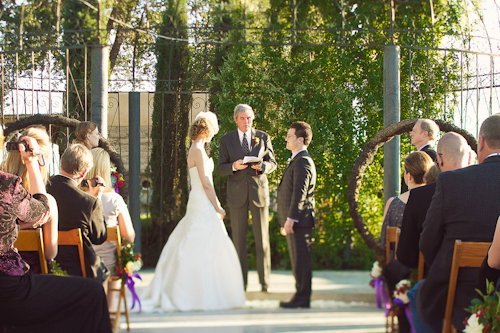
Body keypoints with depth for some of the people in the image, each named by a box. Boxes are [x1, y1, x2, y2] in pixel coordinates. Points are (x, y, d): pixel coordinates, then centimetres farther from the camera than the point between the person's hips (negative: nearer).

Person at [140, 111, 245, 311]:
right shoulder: (198, 151, -15)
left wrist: (215, 206, 17)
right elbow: (206, 183, -18)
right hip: (203, 205, -10)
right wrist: (217, 208, -11)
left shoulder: (197, 149, 14)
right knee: (205, 249, -5)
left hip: (199, 204, 10)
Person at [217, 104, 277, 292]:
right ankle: (241, 281, 10)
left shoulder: (263, 137, 6)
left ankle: (264, 281, 7)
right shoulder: (226, 140, 4)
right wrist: (234, 166, -19)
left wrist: (262, 166, -16)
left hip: (259, 191, 0)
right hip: (237, 194, 0)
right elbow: (220, 169, 3)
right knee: (239, 239, 2)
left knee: (262, 238, 0)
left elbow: (273, 163, 7)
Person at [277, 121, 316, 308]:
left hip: (299, 220, -11)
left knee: (300, 259, -7)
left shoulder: (302, 162, -13)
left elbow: (300, 193, -21)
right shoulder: (297, 161, 20)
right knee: (298, 258, 12)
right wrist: (286, 220, 23)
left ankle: (302, 298, -4)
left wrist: (290, 219, -23)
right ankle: (301, 296, 17)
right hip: (295, 221, 11)